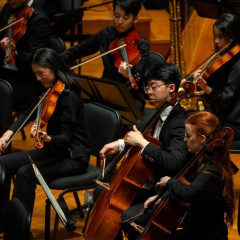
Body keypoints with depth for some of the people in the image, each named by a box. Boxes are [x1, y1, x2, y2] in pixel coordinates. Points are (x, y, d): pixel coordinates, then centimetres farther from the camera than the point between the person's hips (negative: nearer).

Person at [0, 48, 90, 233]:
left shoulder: (69, 96, -21)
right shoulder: (49, 90, 5)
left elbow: (66, 138, -24)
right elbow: (28, 113, 15)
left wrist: (48, 139, -45)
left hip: (74, 157, -9)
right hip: (53, 151, 9)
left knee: (25, 173, -29)